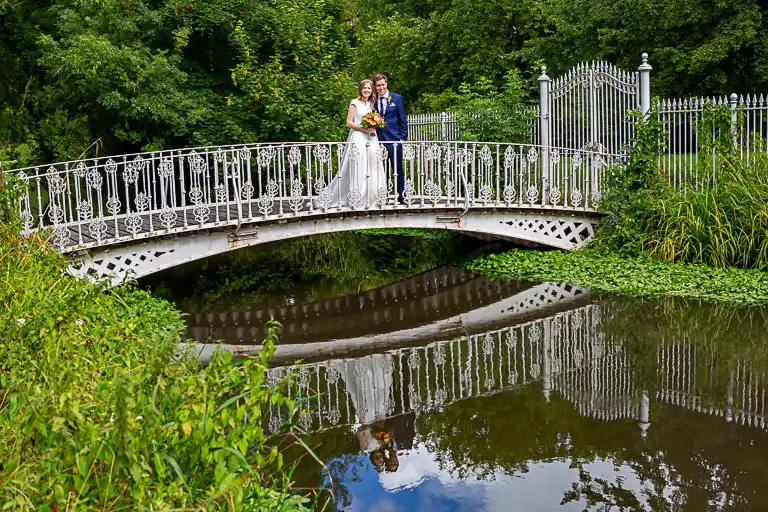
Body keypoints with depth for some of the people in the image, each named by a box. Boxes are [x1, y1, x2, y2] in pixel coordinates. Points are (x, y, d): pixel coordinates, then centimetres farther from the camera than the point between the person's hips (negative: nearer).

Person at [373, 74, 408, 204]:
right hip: (378, 139, 2)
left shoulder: (397, 98, 3)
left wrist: (403, 138, -4)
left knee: (397, 169, 0)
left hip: (394, 139, -2)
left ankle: (401, 197, 4)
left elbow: (403, 119, 3)